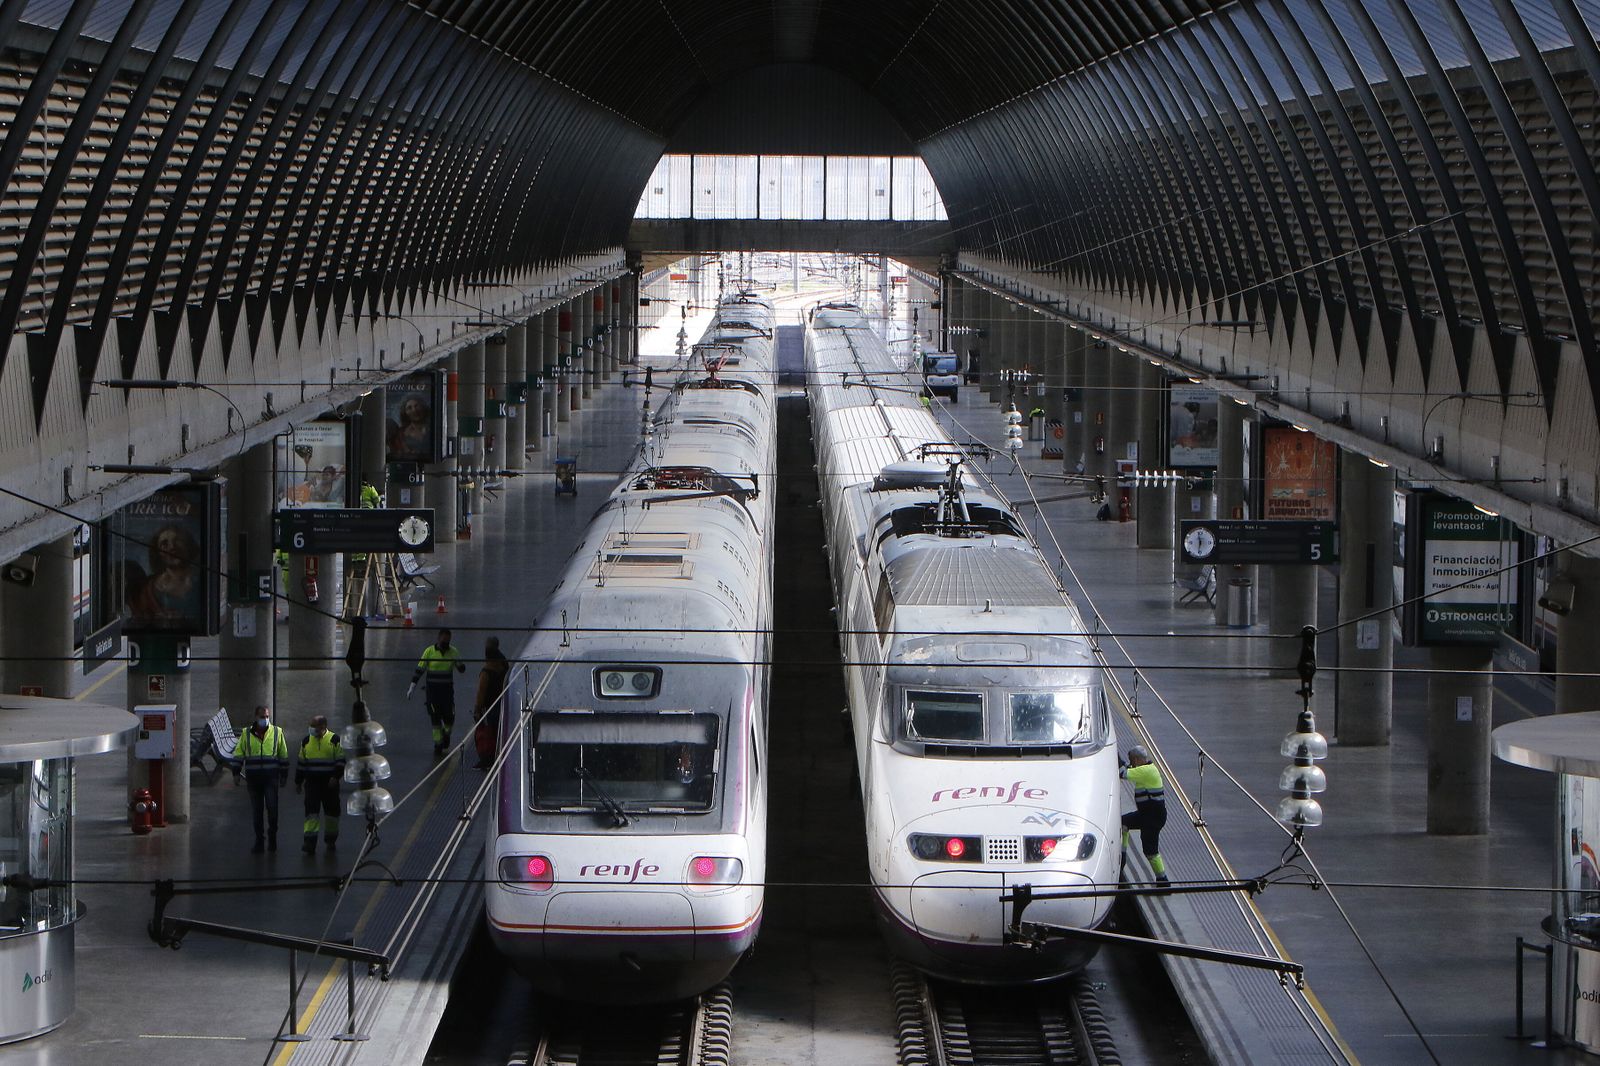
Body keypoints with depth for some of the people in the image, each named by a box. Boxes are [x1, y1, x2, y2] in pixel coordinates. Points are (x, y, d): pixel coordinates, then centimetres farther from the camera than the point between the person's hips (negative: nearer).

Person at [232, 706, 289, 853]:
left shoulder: (277, 732, 6)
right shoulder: (247, 734, 7)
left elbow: (283, 755, 12)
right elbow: (238, 753, 10)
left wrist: (284, 775, 10)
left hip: (271, 777, -1)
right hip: (253, 778, 1)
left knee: (272, 807, -10)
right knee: (256, 810, 5)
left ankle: (272, 835, 7)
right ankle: (259, 839, 12)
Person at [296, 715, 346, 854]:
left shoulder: (334, 740, -2)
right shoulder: (306, 741, 9)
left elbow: (341, 761, -3)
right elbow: (301, 763, 15)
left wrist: (335, 777, -15)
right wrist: (298, 782, 15)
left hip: (330, 783, -2)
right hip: (312, 782, 2)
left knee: (331, 811, 7)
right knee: (311, 811, -9)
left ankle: (331, 840, 22)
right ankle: (310, 841, -14)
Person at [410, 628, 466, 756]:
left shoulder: (453, 652, 1)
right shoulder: (429, 651, -4)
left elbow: (462, 670, 3)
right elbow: (420, 670, 0)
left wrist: (459, 663, -21)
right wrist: (412, 687, -4)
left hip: (447, 690, 2)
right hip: (432, 691, -2)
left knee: (449, 717, 1)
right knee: (435, 717, -5)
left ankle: (446, 734, 33)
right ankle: (438, 744, 4)